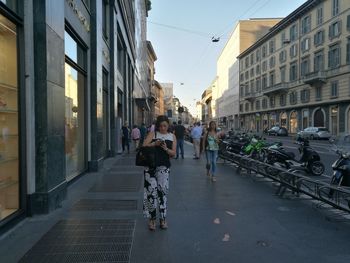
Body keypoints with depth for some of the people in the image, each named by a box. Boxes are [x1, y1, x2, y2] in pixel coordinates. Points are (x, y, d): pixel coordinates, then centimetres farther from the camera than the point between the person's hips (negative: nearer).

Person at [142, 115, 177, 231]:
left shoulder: (172, 136, 11)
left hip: (164, 167, 1)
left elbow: (173, 153, 6)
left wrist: (166, 148, -12)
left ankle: (162, 219, 14)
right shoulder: (152, 134, 5)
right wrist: (155, 144, -20)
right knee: (151, 190, -1)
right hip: (151, 166, -1)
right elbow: (144, 146, -5)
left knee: (163, 191, -1)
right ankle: (152, 218, 14)